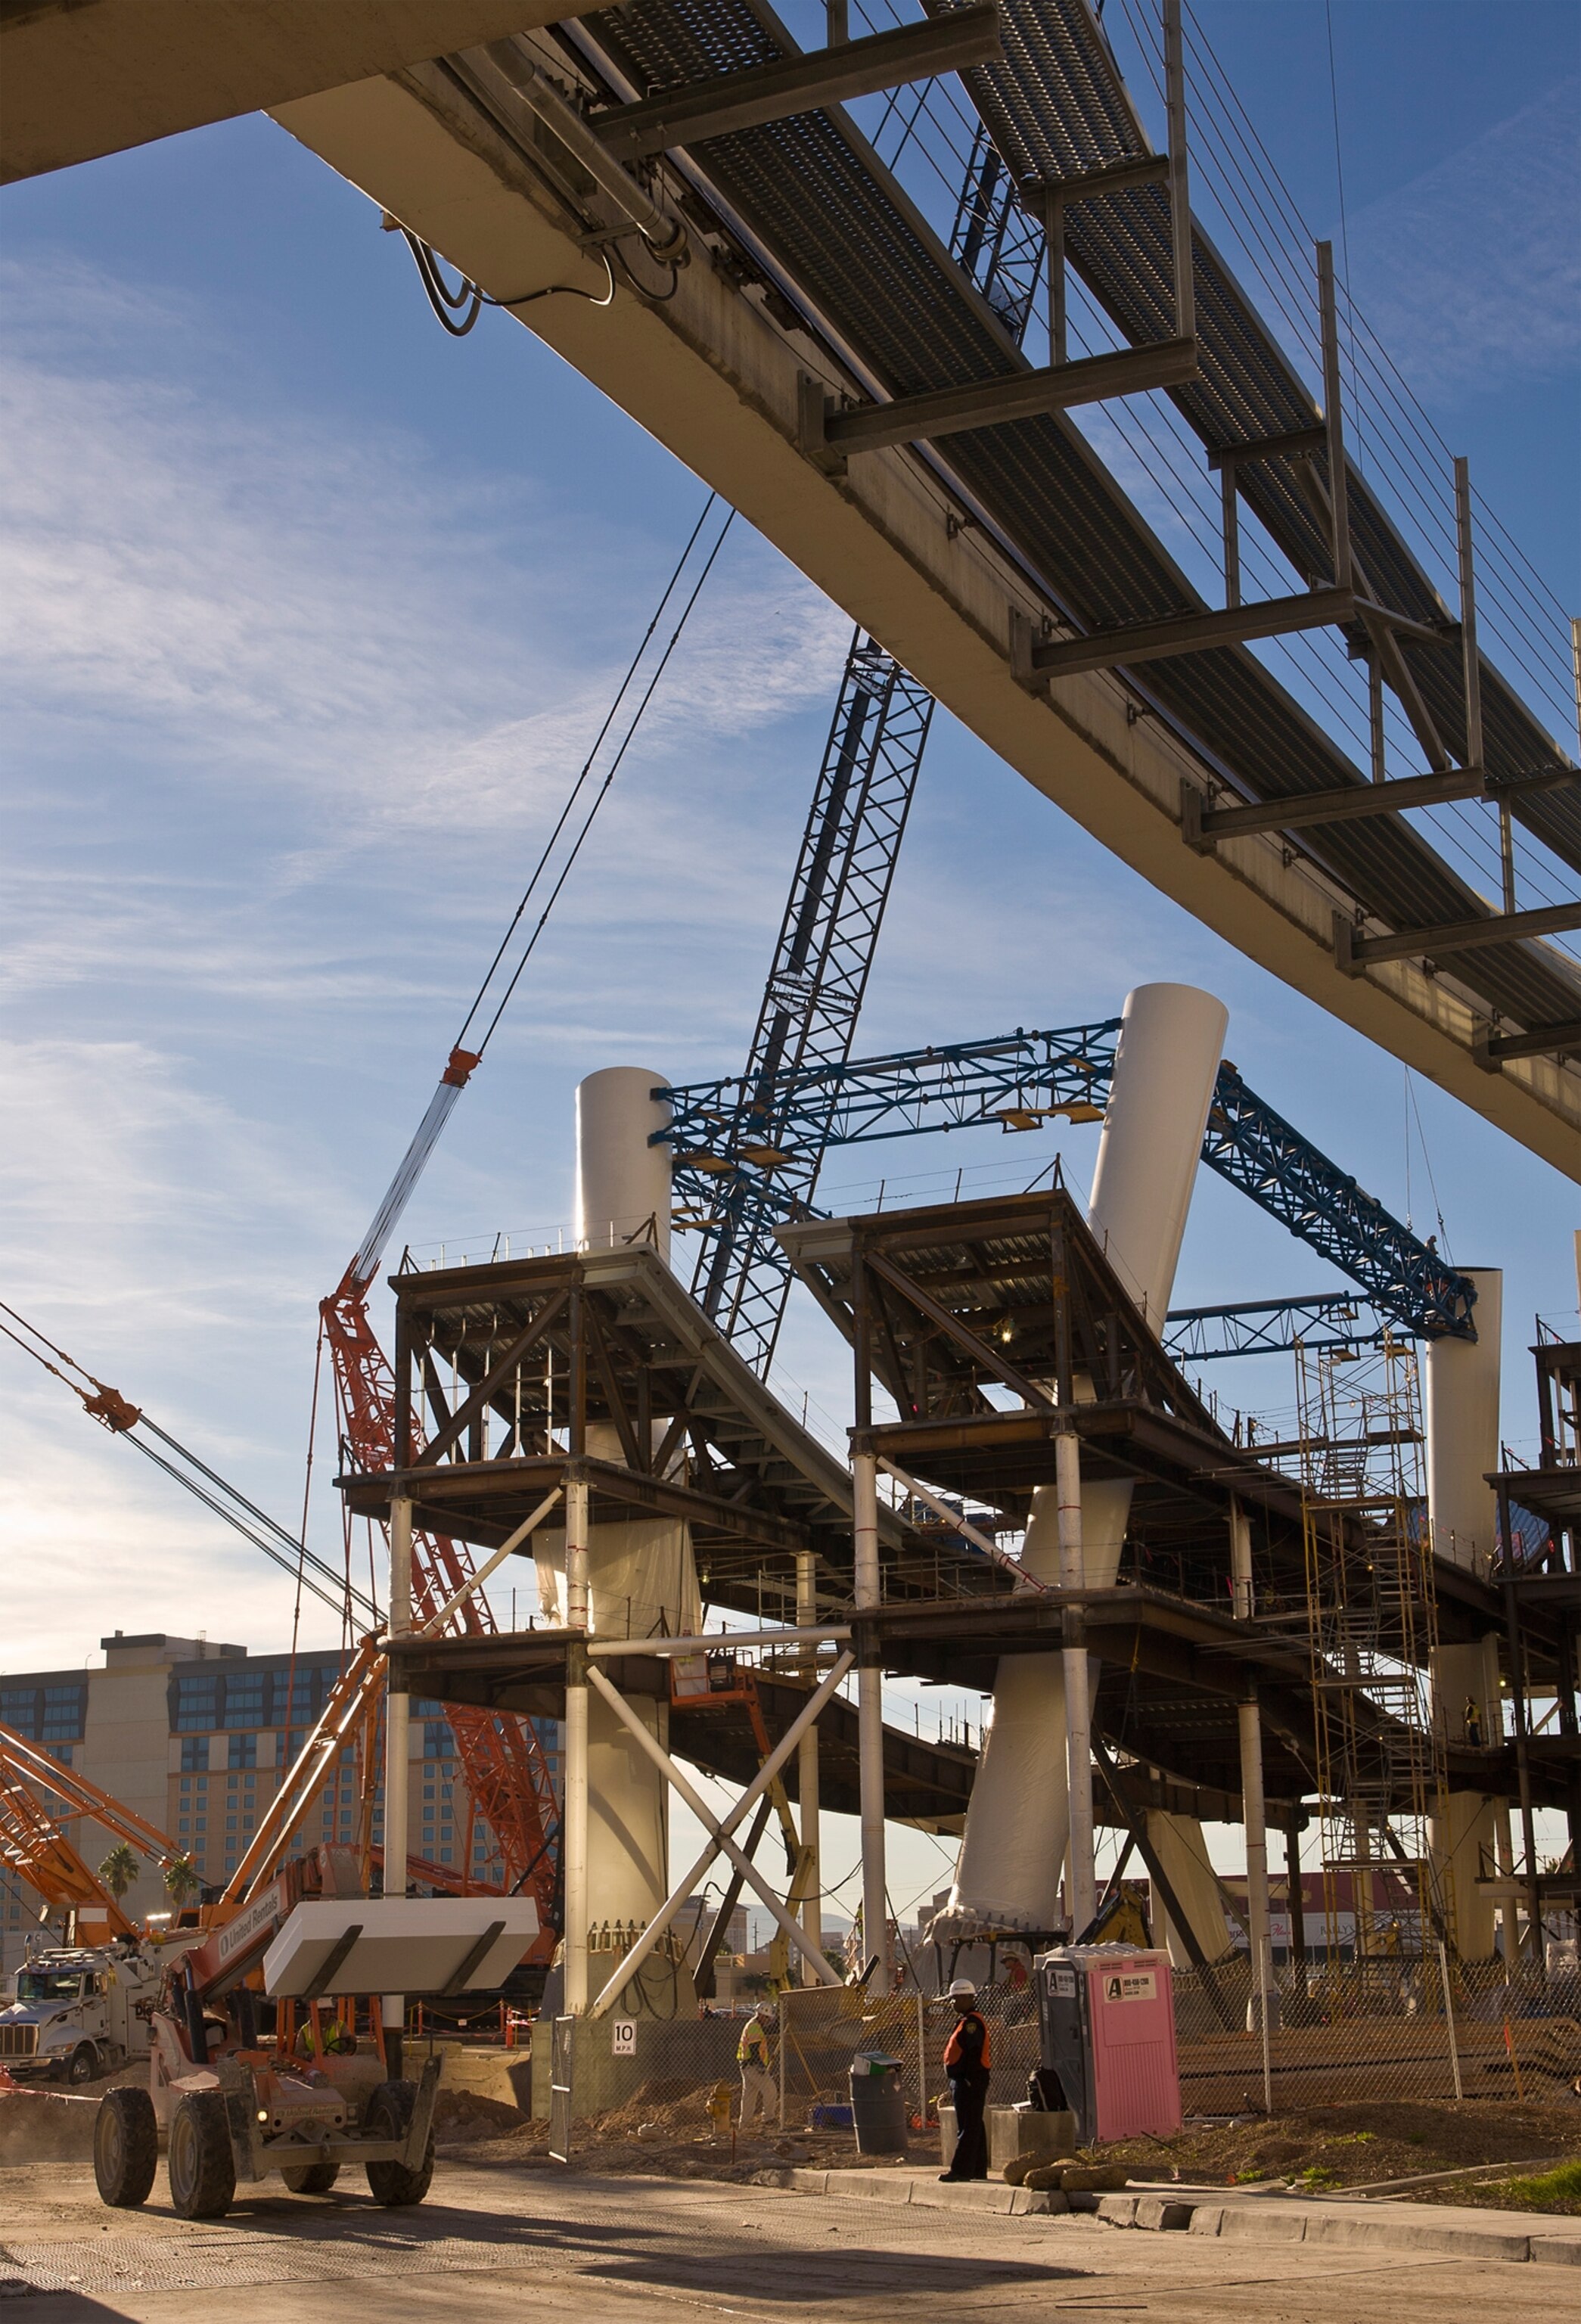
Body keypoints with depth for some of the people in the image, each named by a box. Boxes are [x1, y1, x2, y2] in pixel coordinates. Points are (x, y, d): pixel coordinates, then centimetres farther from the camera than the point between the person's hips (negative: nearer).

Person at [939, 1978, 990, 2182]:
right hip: (963, 2081, 11)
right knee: (974, 2127, 14)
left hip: (969, 2082, -11)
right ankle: (977, 2170, 20)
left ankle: (961, 2170, -9)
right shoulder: (963, 2021, 19)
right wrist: (955, 2086, 23)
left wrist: (972, 2083, -26)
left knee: (967, 2128, -9)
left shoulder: (971, 2023, -15)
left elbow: (972, 2054, -23)